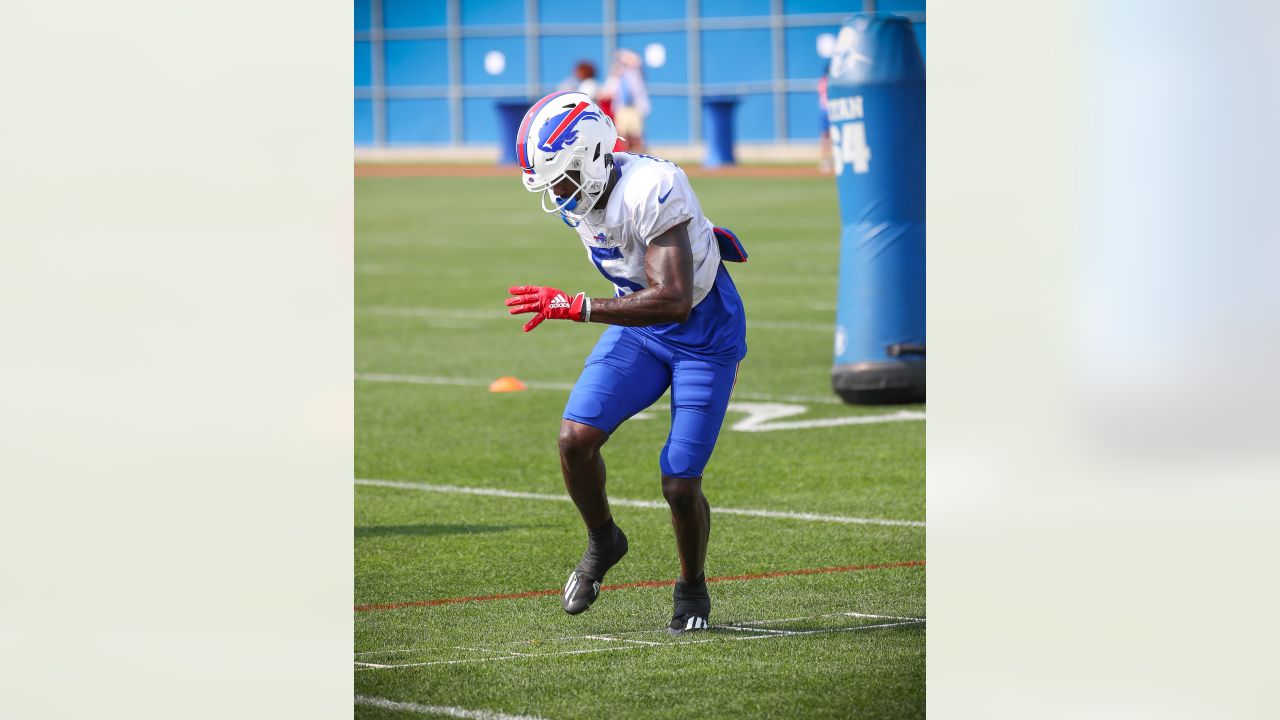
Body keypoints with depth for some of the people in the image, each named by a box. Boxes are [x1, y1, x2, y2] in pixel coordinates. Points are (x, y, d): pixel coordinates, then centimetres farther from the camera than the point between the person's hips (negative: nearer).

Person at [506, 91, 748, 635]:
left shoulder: (653, 192, -34)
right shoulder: (576, 195, -9)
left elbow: (673, 301, -41)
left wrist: (573, 307, -43)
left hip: (702, 331, -6)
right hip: (639, 327, 6)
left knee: (679, 484, -9)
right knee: (575, 437, -14)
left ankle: (692, 589, 19)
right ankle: (602, 542, 14)